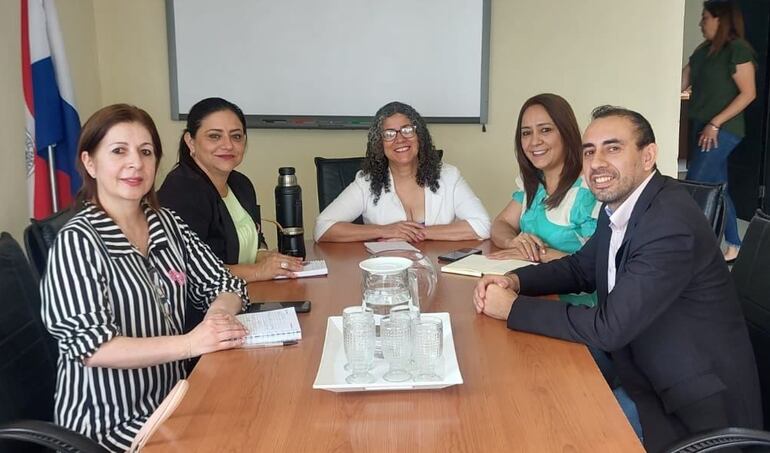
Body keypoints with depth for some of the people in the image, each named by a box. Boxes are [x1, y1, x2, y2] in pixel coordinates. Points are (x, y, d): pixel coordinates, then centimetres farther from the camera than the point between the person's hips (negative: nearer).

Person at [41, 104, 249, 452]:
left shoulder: (167, 224, 5)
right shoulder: (77, 241, -14)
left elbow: (223, 285, 7)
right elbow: (88, 344, -22)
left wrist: (218, 316, -16)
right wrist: (190, 343, -31)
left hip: (171, 400, 6)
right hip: (111, 424, -6)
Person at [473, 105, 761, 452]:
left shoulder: (671, 224, -27)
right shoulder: (618, 206, 0)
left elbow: (608, 329, -28)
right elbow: (580, 268, 13)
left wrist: (513, 307, -20)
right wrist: (514, 280, -5)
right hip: (647, 379, 7)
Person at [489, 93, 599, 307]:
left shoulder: (588, 191, -14)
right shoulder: (533, 183, 11)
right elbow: (500, 225, 11)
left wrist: (543, 254, -18)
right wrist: (514, 241, -10)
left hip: (575, 303, -6)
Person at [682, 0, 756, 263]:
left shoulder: (738, 49, -10)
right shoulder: (703, 50, 12)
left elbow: (748, 93, -14)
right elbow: (681, 83, 12)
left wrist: (715, 124, -18)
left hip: (723, 130, -8)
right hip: (703, 128, 8)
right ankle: (734, 247, 18)